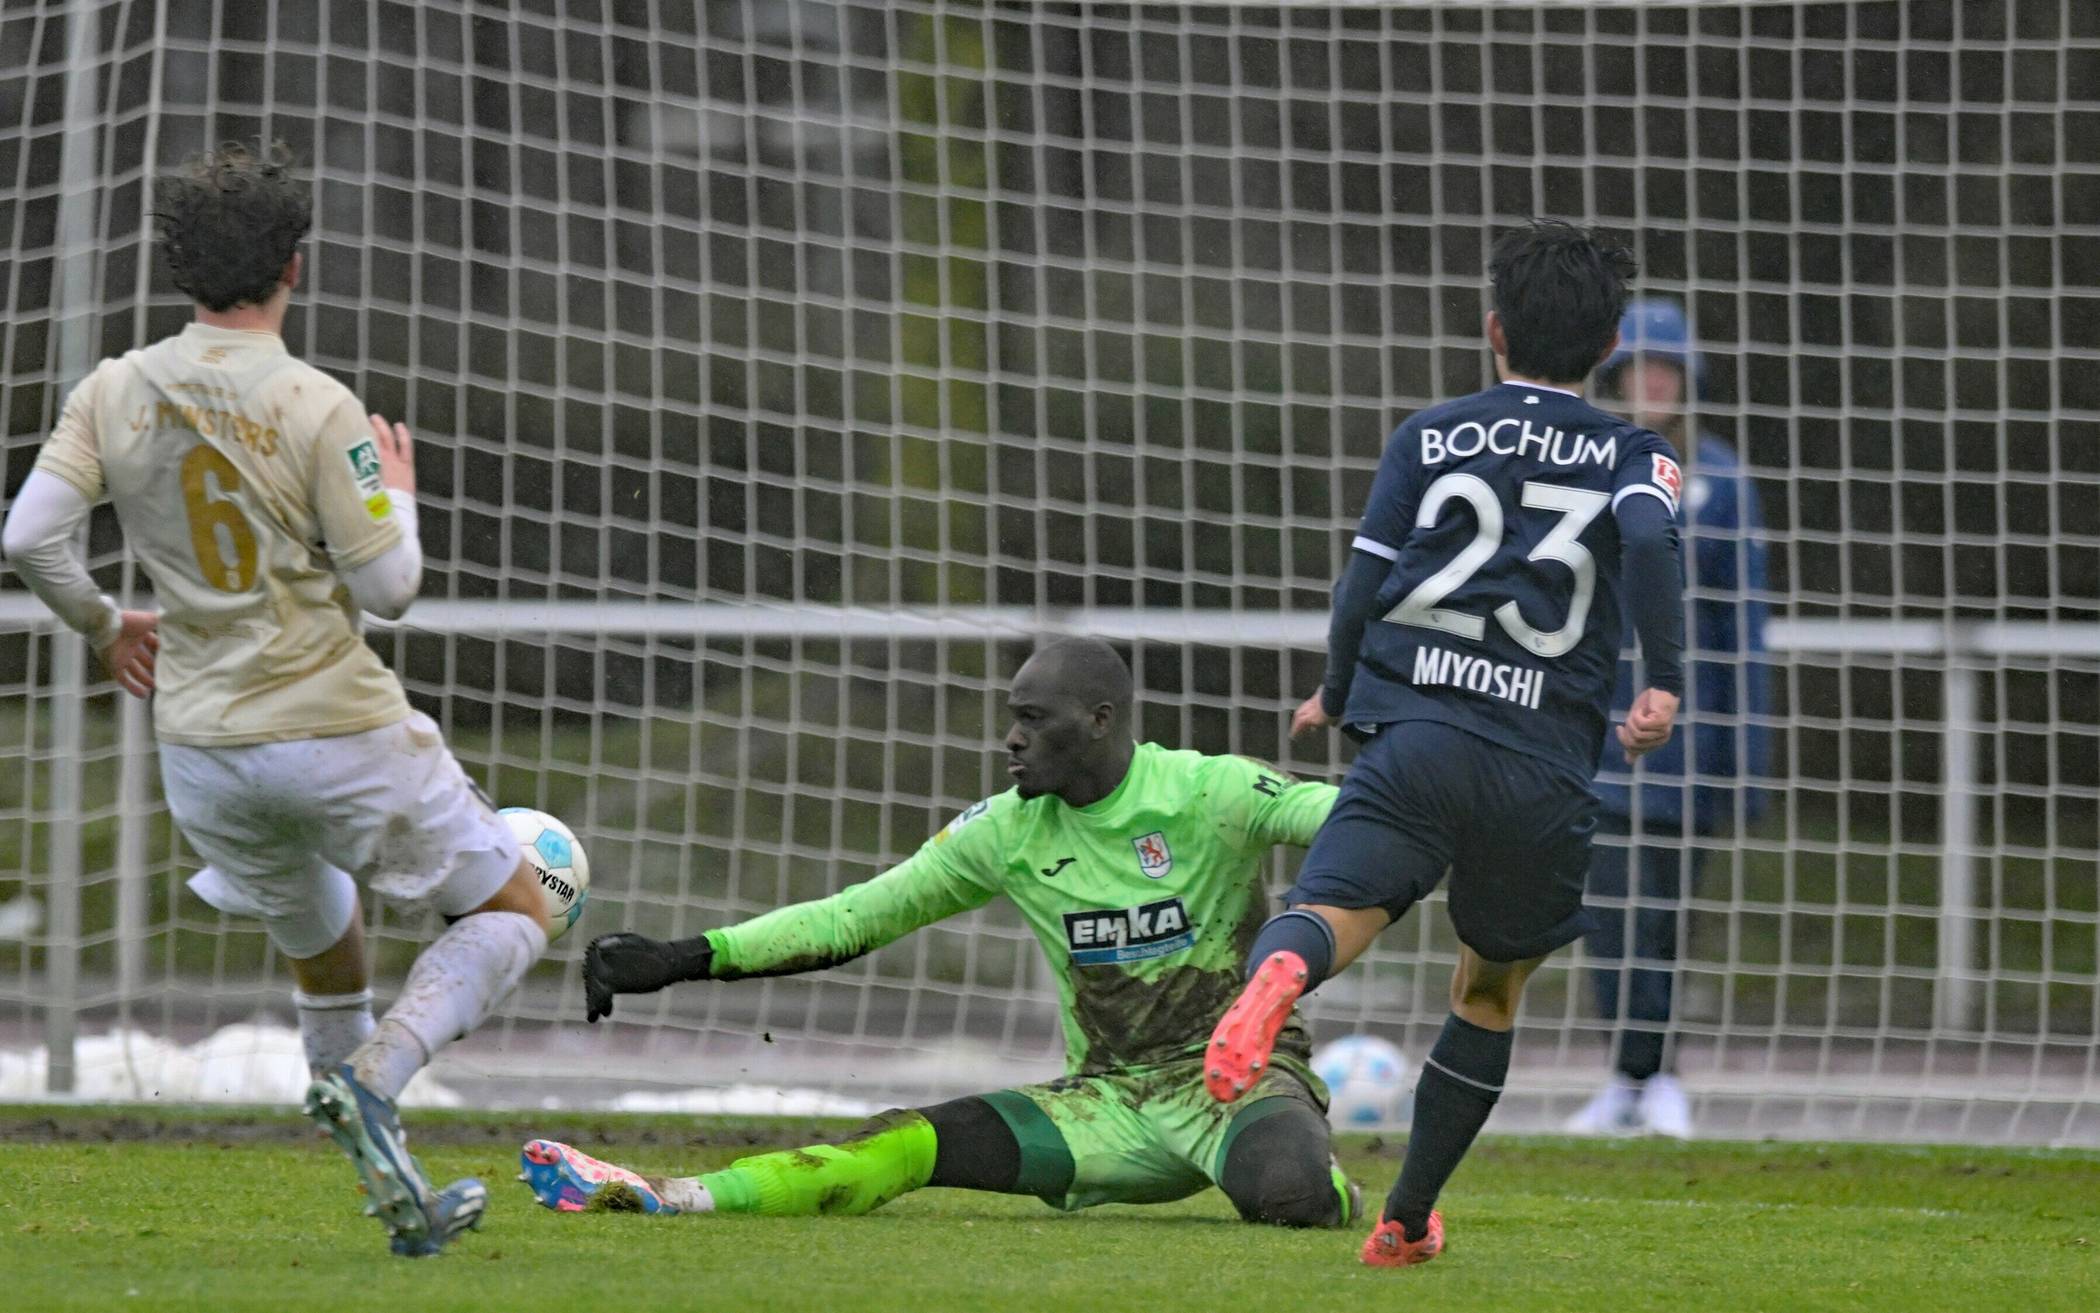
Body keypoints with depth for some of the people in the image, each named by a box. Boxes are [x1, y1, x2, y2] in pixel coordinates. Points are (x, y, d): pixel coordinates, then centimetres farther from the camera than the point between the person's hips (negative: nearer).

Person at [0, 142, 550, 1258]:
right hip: (340, 733, -5)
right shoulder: (315, 409, -16)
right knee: (512, 914, 10)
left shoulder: (114, 394, -2)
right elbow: (387, 587, -15)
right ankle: (376, 1076, -13)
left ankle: (394, 1188, 25)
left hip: (201, 744, 5)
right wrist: (398, 493, 6)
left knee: (324, 953, 25)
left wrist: (101, 624, 12)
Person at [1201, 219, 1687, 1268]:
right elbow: (1651, 537, -8)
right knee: (1490, 991, 21)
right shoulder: (1631, 456, 16)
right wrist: (1662, 684, -13)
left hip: (1413, 733, -1)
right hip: (1548, 766, 1)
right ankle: (1407, 1222, 23)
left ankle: (1278, 973, -59)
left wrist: (1334, 697, 28)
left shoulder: (1430, 436, 17)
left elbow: (1364, 581, 11)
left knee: (1329, 914, -21)